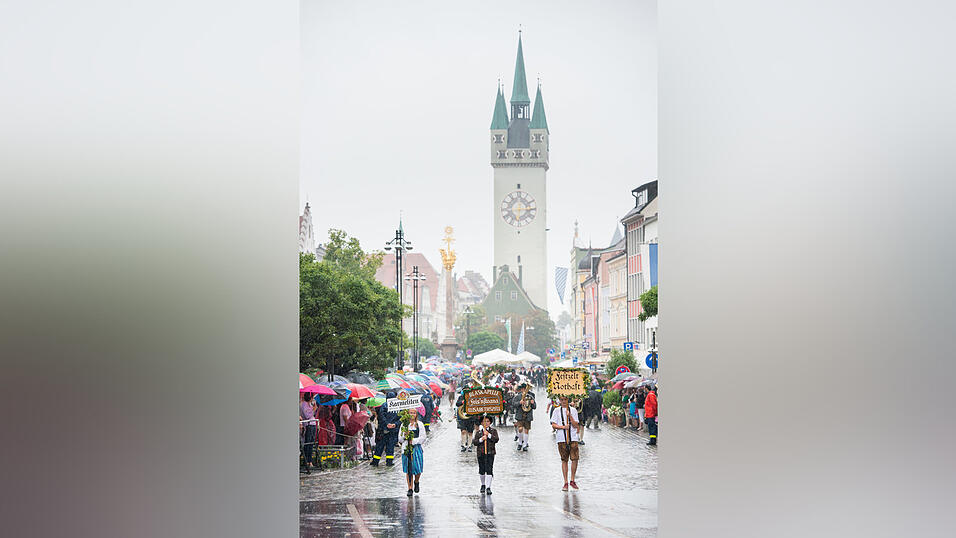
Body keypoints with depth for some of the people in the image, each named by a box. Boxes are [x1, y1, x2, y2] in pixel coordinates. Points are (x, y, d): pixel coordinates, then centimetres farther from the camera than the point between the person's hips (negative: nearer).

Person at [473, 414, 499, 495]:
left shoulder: (493, 431, 5)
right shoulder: (478, 432, 7)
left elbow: (496, 439, -8)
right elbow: (474, 442, 2)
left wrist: (489, 435, -17)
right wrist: (481, 439, -15)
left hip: (490, 453, -2)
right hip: (481, 453, 2)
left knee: (489, 470, -10)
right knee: (481, 470, 8)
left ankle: (488, 487, -7)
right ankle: (483, 484, 30)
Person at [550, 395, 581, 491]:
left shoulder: (573, 410, 8)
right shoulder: (557, 410, 8)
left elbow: (575, 425, 1)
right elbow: (553, 424, 3)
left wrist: (570, 416, -11)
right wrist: (563, 427, -12)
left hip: (573, 437, 0)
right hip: (561, 438, 0)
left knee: (575, 459, -7)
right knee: (564, 460, 2)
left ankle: (572, 480, 9)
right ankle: (565, 482, 7)